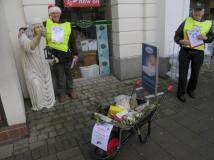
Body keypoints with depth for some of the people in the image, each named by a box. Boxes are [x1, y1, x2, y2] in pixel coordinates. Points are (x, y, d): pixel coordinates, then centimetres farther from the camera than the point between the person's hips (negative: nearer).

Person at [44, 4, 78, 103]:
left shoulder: (67, 25, 2)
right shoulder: (46, 24, 0)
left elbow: (72, 40, 5)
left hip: (67, 54, 1)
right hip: (55, 55, -1)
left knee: (68, 73, 15)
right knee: (59, 75, 9)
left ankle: (70, 90, 33)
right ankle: (61, 93, 25)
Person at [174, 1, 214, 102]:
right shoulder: (186, 21, 1)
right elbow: (176, 36, 0)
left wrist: (205, 38, -12)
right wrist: (181, 41, -22)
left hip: (198, 52, 2)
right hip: (185, 51, -2)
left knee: (195, 73, 12)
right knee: (183, 73, 0)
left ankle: (191, 90, 35)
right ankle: (181, 93, 16)